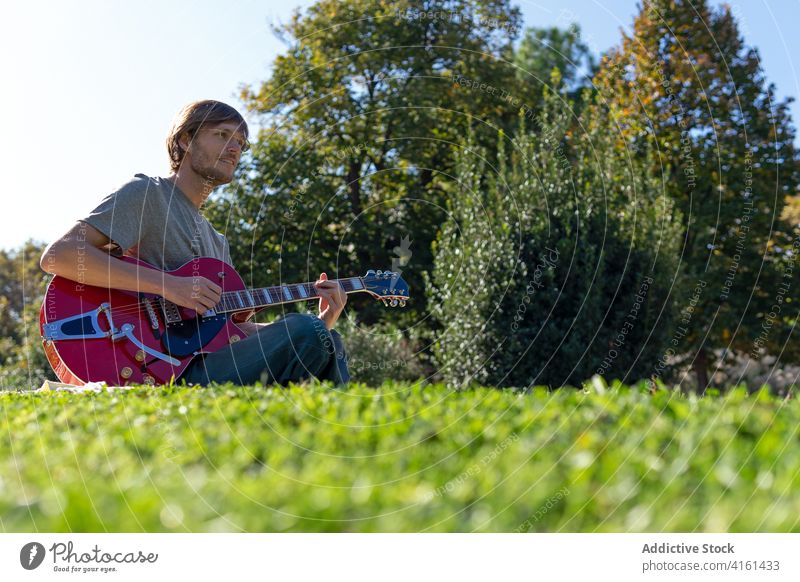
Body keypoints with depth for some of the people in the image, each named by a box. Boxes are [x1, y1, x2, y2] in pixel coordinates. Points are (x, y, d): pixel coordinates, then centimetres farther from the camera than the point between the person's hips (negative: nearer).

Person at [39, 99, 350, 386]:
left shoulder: (217, 241, 23)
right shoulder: (146, 194, -1)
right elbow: (57, 255, -13)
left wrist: (319, 323, 5)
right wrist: (166, 284, -21)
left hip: (204, 368, 9)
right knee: (305, 332, -21)